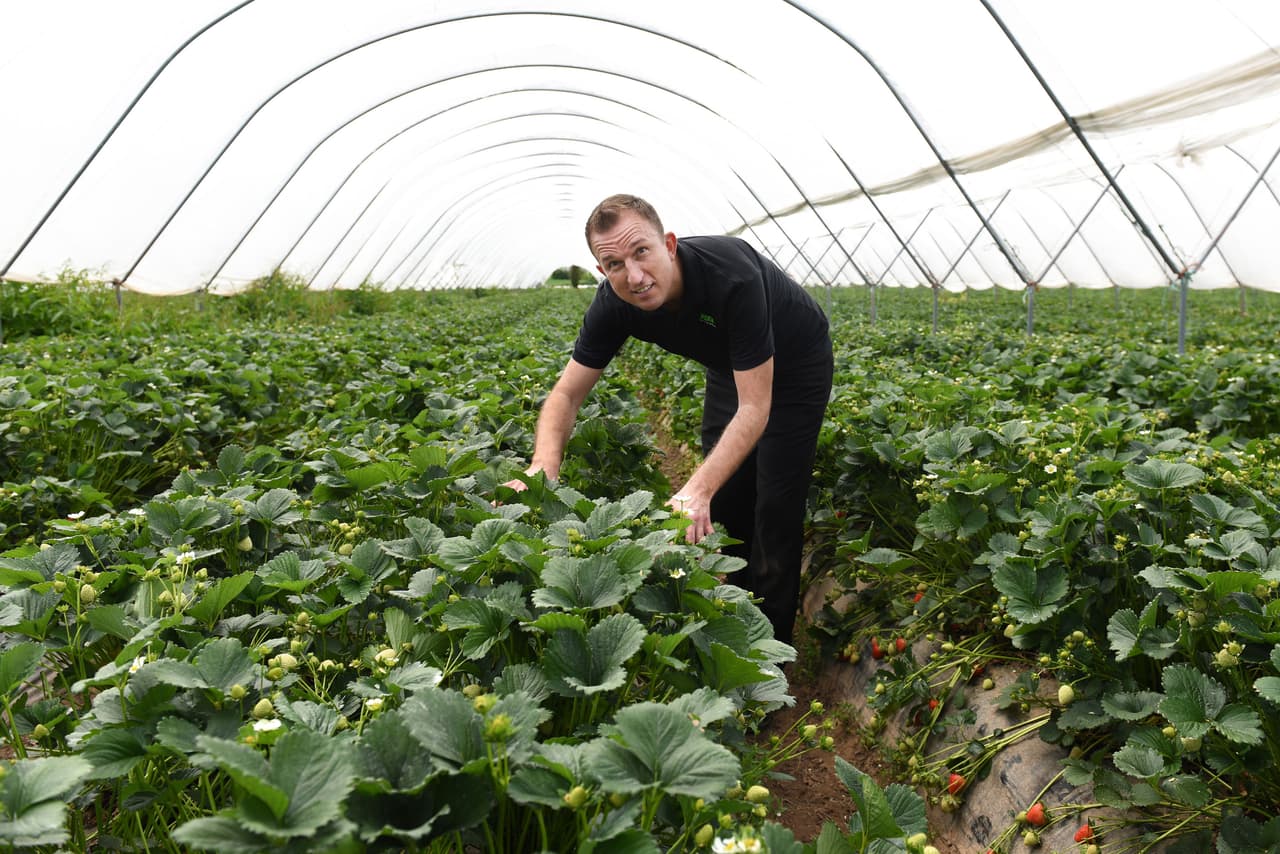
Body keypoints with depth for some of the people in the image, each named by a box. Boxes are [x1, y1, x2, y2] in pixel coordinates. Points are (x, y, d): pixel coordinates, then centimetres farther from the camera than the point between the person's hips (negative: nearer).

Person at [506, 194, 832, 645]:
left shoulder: (734, 277, -42)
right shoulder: (615, 303, -24)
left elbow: (754, 409, -40)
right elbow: (567, 392, -18)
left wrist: (698, 490, -51)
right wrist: (542, 468, -37)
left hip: (794, 367, -5)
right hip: (730, 368, 6)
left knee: (775, 510, -6)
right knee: (724, 505, 9)